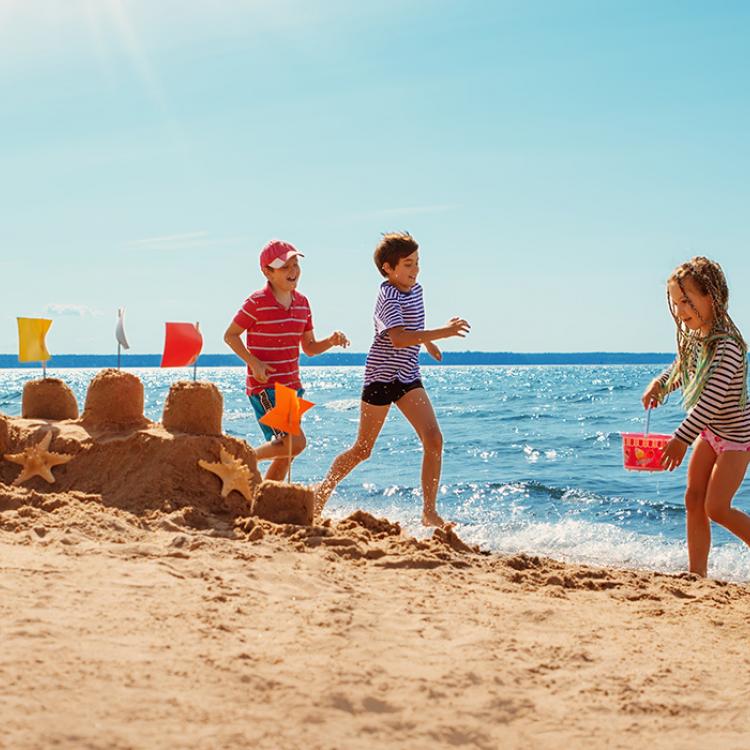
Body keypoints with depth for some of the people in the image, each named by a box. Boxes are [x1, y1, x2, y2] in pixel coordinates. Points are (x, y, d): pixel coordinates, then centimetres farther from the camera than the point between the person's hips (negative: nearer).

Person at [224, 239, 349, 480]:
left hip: (291, 386, 7)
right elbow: (230, 335, -5)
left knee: (285, 455, 10)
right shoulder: (257, 303, -11)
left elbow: (309, 348, 14)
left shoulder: (302, 302, 8)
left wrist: (331, 341, -5)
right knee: (295, 443, -18)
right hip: (264, 386, -7)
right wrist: (254, 363, -18)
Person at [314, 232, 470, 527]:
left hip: (408, 377, 7)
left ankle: (429, 512, -6)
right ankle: (323, 490, 29)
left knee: (434, 440, -10)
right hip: (381, 376, -7)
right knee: (362, 449, 5)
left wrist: (427, 342, 42)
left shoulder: (415, 290, 8)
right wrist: (443, 332, -38)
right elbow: (398, 338, -34)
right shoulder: (388, 298, -18)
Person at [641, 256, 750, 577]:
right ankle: (697, 572, 9)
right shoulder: (692, 336, -2)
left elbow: (712, 398, -35)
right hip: (709, 431, 8)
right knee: (693, 499, 3)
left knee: (716, 507, -10)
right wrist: (660, 383, 3)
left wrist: (682, 439, -37)